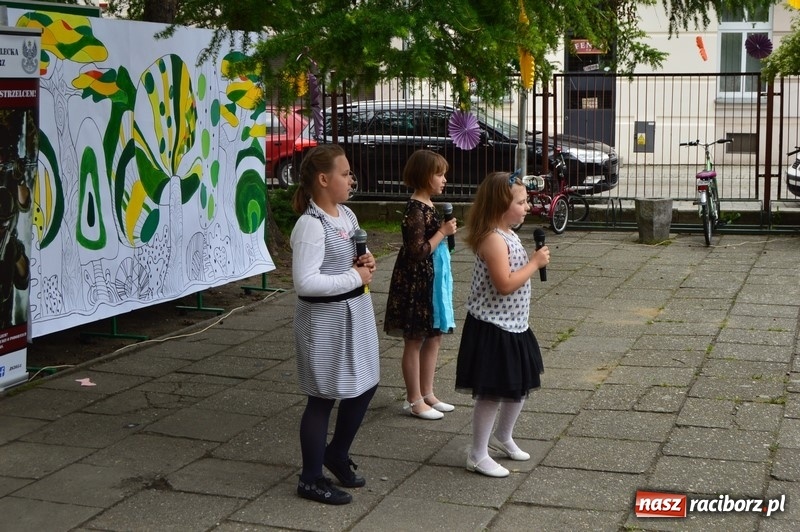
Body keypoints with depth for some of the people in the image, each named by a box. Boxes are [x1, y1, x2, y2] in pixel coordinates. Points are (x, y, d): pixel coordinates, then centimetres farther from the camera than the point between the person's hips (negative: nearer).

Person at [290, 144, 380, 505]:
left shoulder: (347, 215, 7)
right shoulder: (311, 225, -21)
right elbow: (305, 282, -29)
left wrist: (363, 263, -1)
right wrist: (355, 278, -22)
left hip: (355, 313, 9)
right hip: (325, 319, -9)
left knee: (365, 385, 17)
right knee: (323, 398, 3)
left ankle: (337, 454, 38)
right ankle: (310, 479, 19)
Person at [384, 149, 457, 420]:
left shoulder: (427, 206, 10)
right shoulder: (416, 210, -20)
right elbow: (418, 251, -24)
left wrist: (444, 231, 9)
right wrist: (442, 232, -17)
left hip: (432, 280, 10)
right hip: (415, 282, -10)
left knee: (434, 337, 16)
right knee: (414, 341, 1)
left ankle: (427, 393, 27)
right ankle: (414, 400, 11)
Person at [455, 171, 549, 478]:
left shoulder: (509, 235, 10)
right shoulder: (493, 239, -22)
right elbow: (505, 284, -28)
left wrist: (535, 261, 8)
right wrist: (535, 263, -21)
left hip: (513, 325, 10)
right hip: (493, 328, -10)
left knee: (519, 386, 20)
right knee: (492, 393, -2)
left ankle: (502, 438, 39)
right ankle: (478, 456, 11)